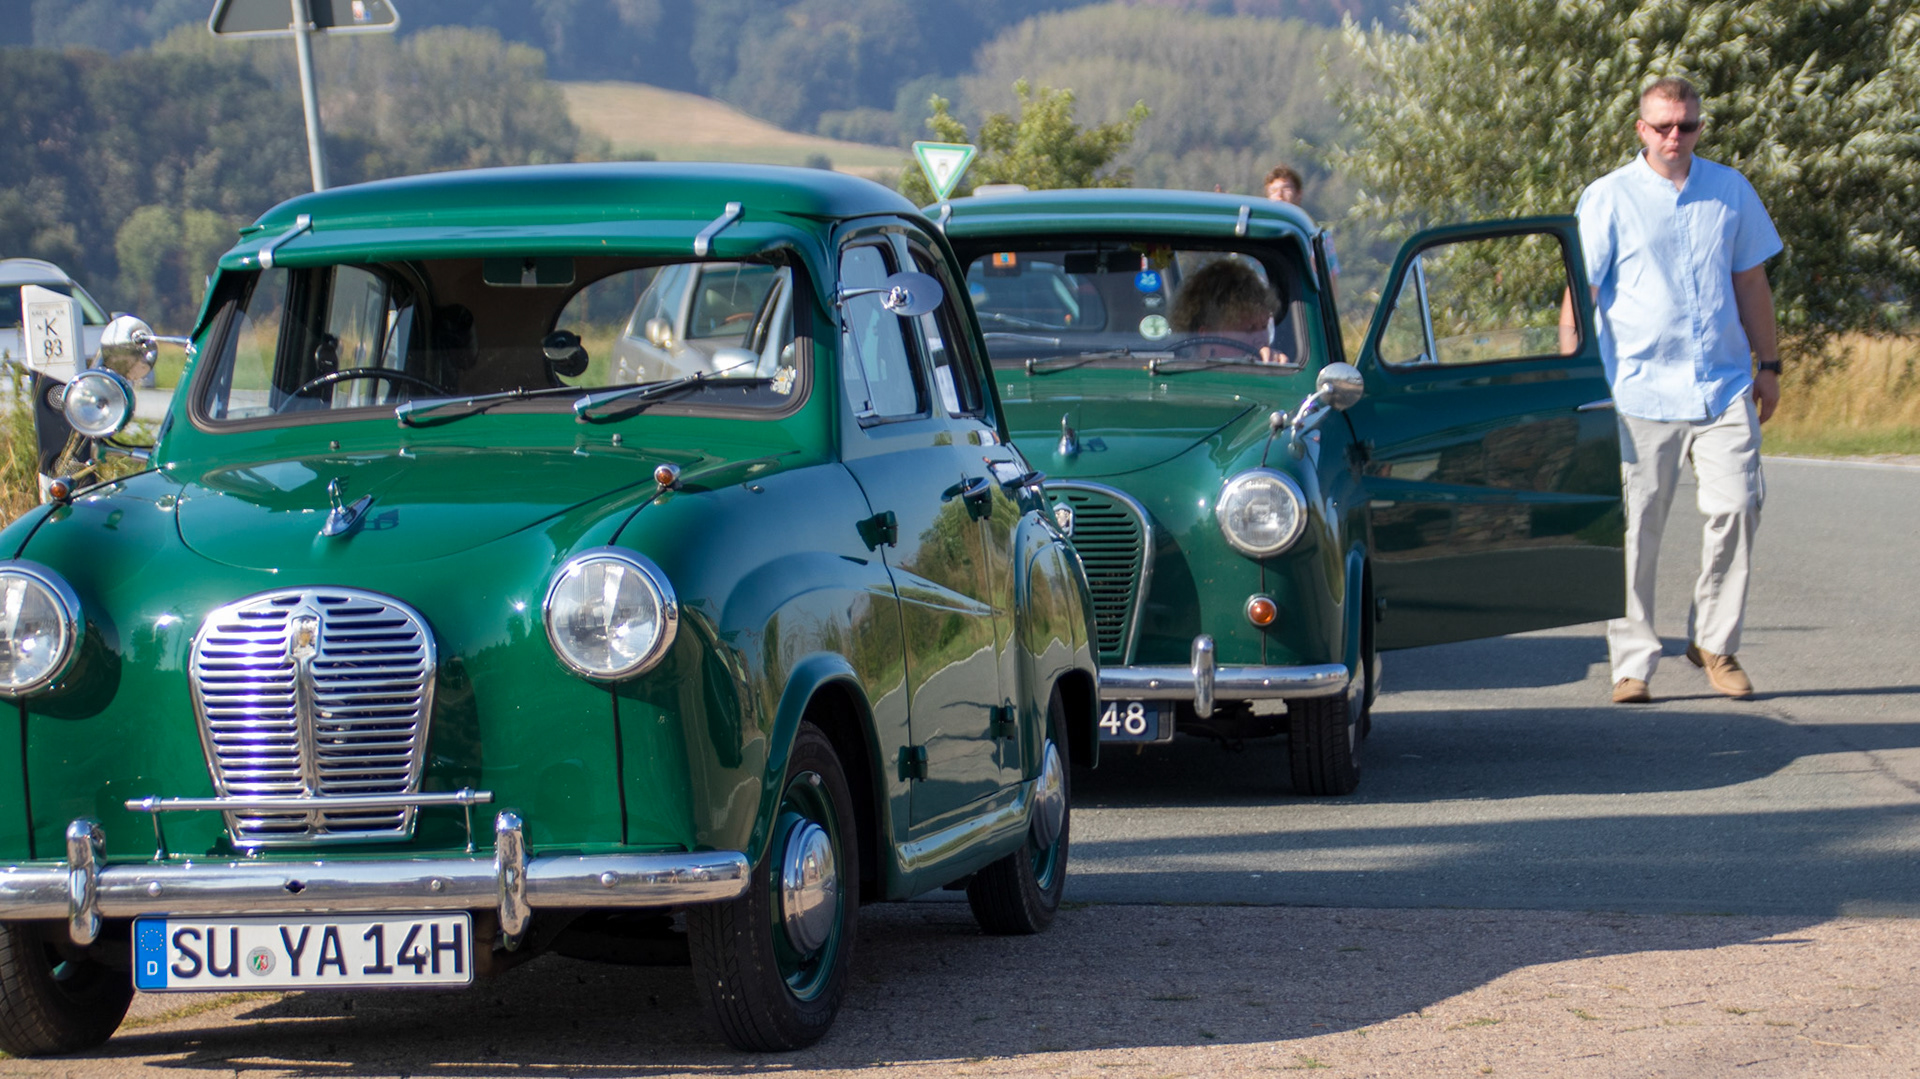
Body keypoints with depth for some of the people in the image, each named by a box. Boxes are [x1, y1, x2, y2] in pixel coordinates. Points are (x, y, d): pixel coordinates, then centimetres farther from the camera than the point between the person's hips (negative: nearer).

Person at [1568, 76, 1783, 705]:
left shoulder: (1730, 192, 11)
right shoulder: (1609, 198, 0)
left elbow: (1751, 281, 19)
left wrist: (1768, 364, 18)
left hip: (1724, 387, 3)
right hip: (1637, 390, -3)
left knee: (1735, 507, -6)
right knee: (1635, 529, -2)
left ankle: (1714, 642, 11)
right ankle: (1632, 662, 6)